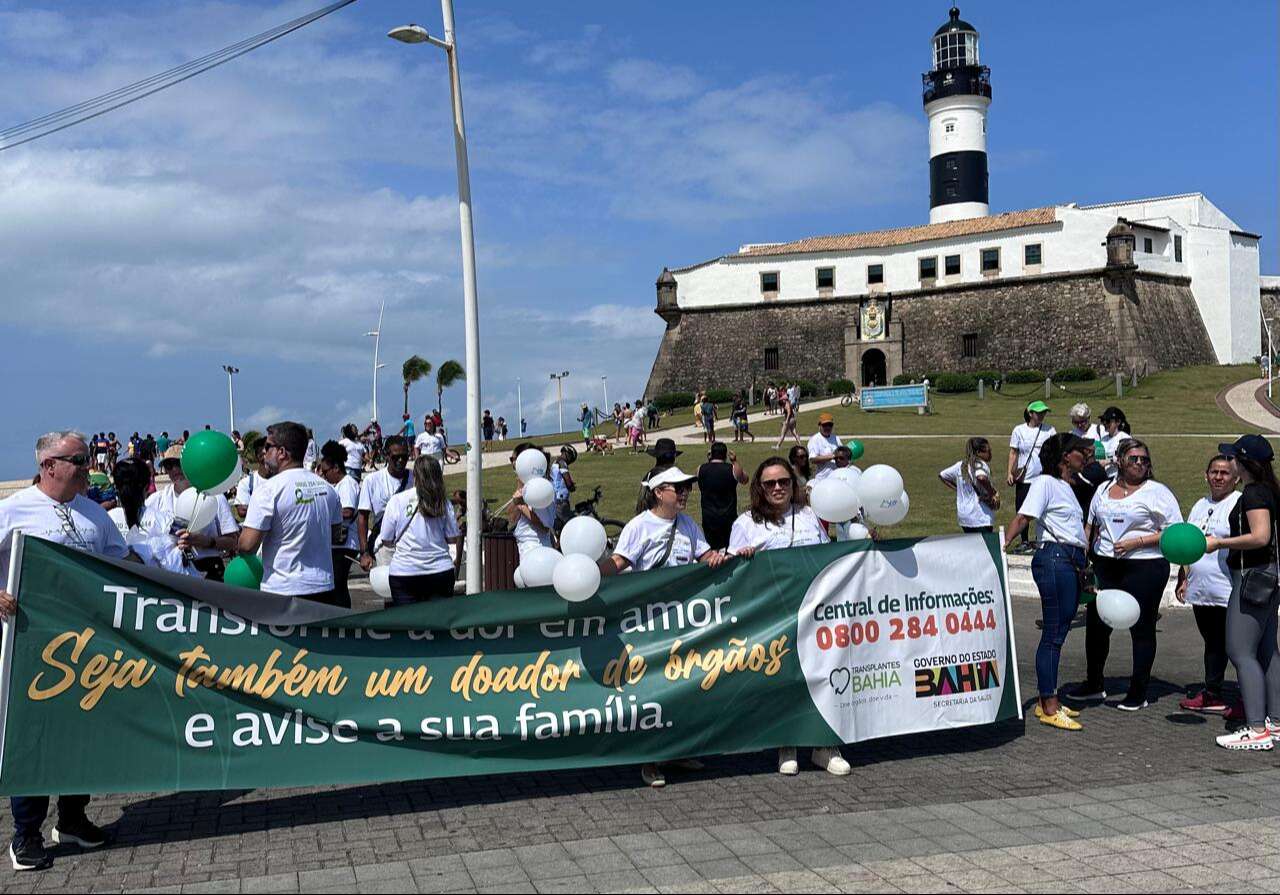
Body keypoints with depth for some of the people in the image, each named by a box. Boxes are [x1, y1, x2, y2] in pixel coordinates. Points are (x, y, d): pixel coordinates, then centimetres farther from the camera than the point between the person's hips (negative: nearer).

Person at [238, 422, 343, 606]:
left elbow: (248, 545, -15)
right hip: (324, 589, 6)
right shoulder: (327, 487, 6)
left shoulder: (269, 489, -14)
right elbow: (336, 536, 16)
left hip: (282, 592, -6)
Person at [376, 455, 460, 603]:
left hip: (404, 571, -1)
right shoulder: (444, 503, -1)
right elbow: (453, 540, 2)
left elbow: (386, 540, 2)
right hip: (440, 570, 1)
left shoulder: (397, 501, -4)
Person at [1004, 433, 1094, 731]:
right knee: (1053, 633, -7)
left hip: (1072, 563, 9)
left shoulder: (1066, 487, 22)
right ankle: (1049, 708, -4)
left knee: (1058, 632, 11)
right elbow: (1023, 517, -16)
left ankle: (1046, 701, 18)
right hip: (1054, 559, -9)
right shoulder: (1045, 482, -5)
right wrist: (1004, 545, -29)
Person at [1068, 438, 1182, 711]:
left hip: (1144, 567, -5)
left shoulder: (1157, 492, -3)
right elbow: (1091, 526, 22)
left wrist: (1137, 542, -16)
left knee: (1142, 629, 2)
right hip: (1105, 566, 5)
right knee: (1096, 624, 9)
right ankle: (1093, 684, 25)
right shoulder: (1103, 489, 13)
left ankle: (1138, 693, 13)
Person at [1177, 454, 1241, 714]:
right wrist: (1183, 579, 20)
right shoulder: (1200, 506, 17)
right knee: (1213, 644, 15)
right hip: (1201, 591, 7)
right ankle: (1212, 696, 23)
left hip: (1228, 593, -7)